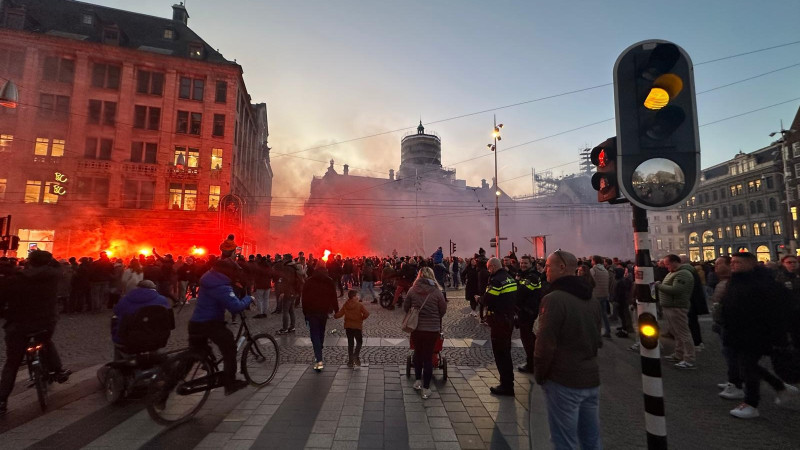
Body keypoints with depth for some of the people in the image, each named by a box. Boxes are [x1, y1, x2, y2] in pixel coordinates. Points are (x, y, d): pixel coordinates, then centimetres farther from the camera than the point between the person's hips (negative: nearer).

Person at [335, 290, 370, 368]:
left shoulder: (345, 305, -1)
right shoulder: (359, 305, -11)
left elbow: (339, 314, -3)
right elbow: (367, 313, -20)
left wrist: (335, 315, 18)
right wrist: (362, 318, -2)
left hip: (348, 326, 4)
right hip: (357, 326, -4)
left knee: (350, 343, 14)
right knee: (359, 342, 13)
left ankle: (350, 361, 15)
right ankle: (356, 356, -7)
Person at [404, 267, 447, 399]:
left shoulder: (412, 290, -7)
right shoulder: (436, 291, -11)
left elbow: (405, 307, 3)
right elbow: (443, 309, -1)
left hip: (416, 327, 2)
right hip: (432, 328, -1)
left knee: (418, 353, 22)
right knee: (428, 356, 8)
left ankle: (418, 380, 34)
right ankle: (426, 388, 14)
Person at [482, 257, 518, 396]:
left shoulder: (496, 280, -19)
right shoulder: (510, 278, 8)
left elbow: (487, 300, -22)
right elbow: (513, 297, 11)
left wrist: (480, 297, -3)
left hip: (499, 321, -9)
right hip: (509, 318, 9)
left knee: (500, 353, 2)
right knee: (506, 352, 20)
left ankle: (506, 386, 10)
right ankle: (508, 382, 32)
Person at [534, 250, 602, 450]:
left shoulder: (554, 299, -18)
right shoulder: (592, 298, 8)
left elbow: (545, 343, -19)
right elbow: (597, 338, 17)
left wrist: (540, 374, -6)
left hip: (563, 381, -8)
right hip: (591, 378, 8)